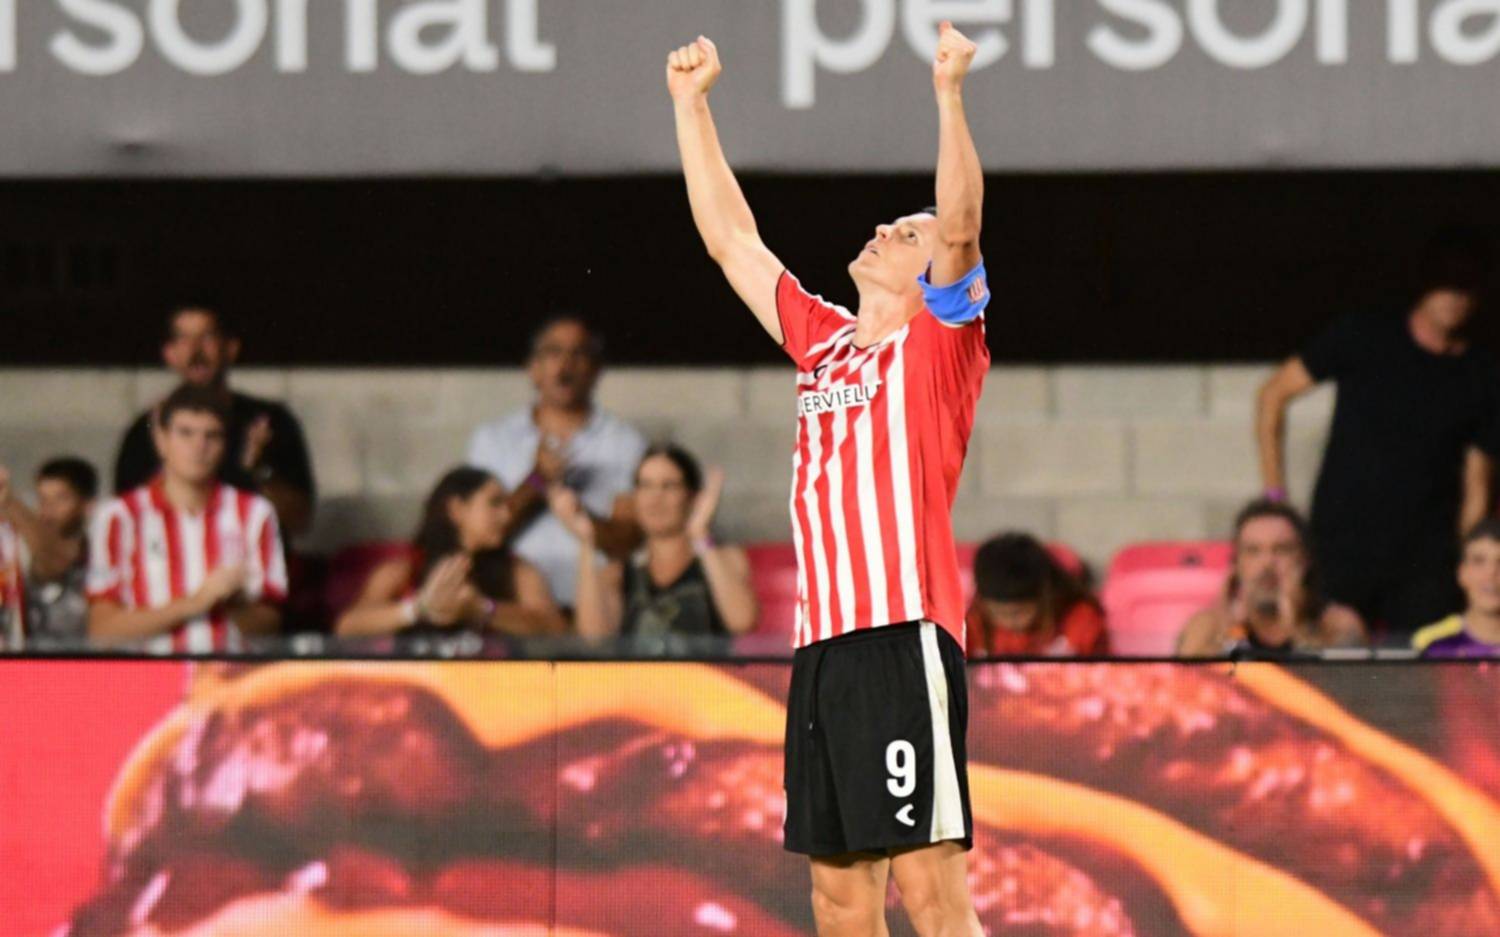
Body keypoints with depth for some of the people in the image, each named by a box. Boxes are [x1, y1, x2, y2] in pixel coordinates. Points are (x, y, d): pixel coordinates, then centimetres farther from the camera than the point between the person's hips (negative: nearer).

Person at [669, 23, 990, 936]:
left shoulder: (941, 341, 2)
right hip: (824, 644, 7)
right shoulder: (824, 341, 20)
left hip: (904, 637, -7)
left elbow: (963, 226, -14)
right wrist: (692, 103, 28)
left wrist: (949, 91, -23)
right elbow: (731, 238, 28)